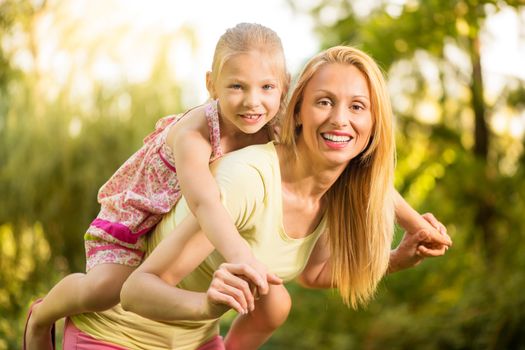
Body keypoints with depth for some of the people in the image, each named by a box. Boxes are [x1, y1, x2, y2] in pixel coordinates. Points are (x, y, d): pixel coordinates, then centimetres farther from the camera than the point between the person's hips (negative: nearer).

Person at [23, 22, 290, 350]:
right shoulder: (193, 134, -38)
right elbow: (203, 201, -53)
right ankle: (41, 317, 3)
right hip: (133, 214, -7)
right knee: (104, 288, -31)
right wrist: (240, 255, -67)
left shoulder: (268, 131, -18)